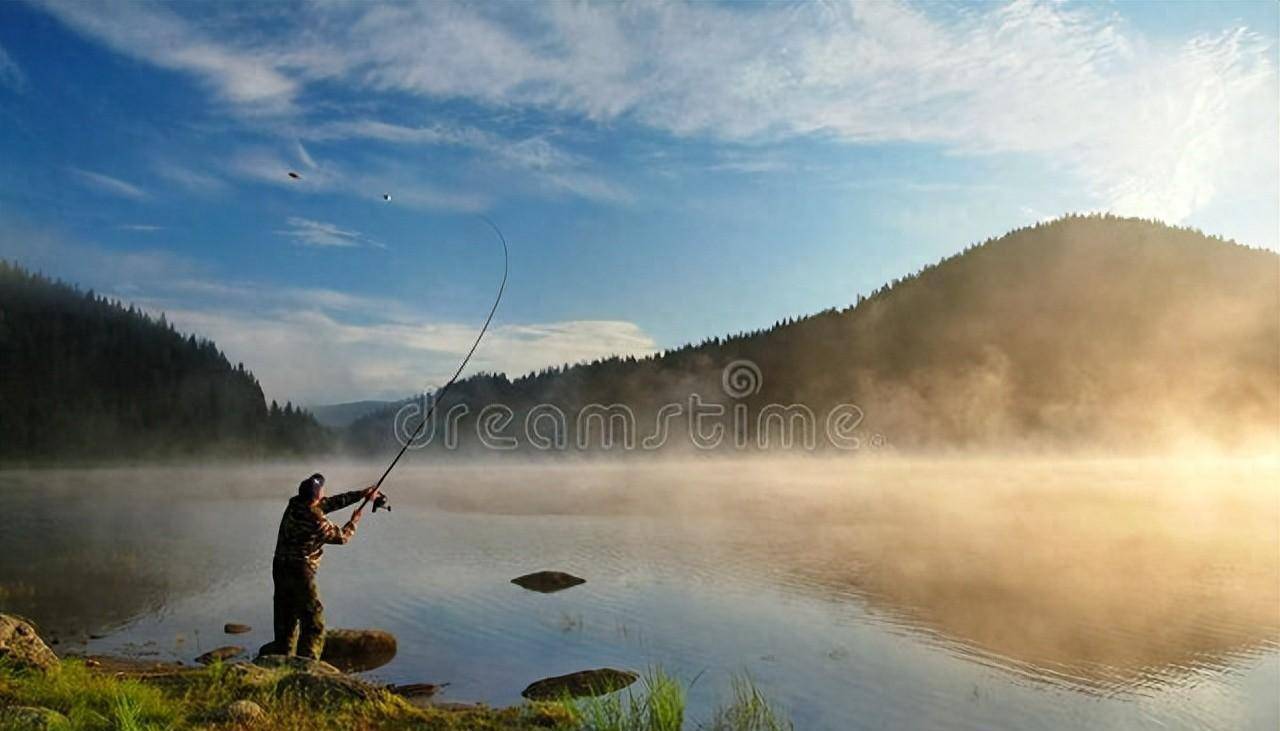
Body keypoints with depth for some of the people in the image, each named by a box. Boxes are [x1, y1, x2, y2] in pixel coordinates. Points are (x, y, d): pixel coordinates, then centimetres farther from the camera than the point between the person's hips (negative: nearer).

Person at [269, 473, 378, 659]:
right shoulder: (316, 521, -20)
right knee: (314, 624, -2)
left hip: (280, 569, 9)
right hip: (299, 573, -8)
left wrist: (361, 494, 15)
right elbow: (341, 536, -2)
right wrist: (354, 522, 16)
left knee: (285, 622, 16)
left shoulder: (295, 505, 3)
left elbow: (332, 502, 12)